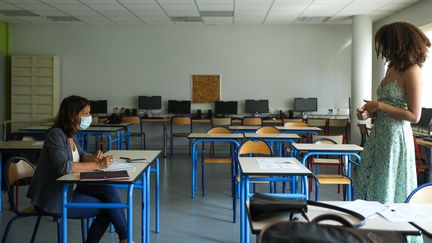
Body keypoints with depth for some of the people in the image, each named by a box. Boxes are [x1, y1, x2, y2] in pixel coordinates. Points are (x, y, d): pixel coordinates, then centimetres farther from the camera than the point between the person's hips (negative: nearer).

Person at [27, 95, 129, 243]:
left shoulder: (70, 134, 8)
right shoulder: (56, 135, -19)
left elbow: (81, 155, 17)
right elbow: (64, 167, -31)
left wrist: (94, 158, -7)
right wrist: (98, 165, -29)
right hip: (54, 198, -8)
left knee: (108, 191, -10)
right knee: (108, 205, -8)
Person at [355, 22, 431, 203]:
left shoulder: (411, 71, -12)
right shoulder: (392, 68, 12)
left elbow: (414, 116, -16)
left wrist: (379, 106, -14)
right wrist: (369, 112, 3)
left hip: (396, 138, -8)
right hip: (379, 135, 8)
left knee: (387, 192, 2)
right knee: (369, 187, 12)